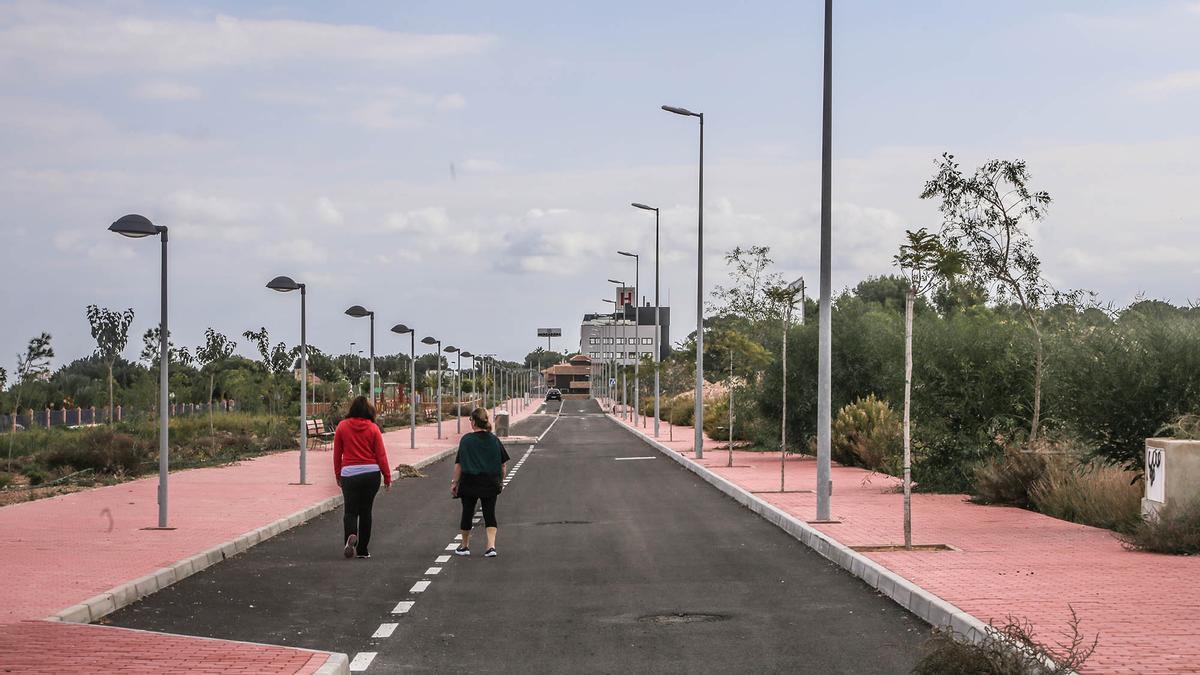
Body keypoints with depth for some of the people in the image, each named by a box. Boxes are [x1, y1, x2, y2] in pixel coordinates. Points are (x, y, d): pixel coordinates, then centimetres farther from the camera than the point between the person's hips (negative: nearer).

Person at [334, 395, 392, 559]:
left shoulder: (342, 426, 0)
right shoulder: (373, 428, -2)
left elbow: (337, 453, 5)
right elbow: (381, 455, -2)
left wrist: (338, 475, 15)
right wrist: (387, 477, 5)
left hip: (349, 473, -1)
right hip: (371, 474, 1)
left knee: (350, 511, 3)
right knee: (365, 511, 11)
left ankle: (350, 535, -28)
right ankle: (363, 550, 13)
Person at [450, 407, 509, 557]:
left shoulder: (466, 439, -10)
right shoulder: (494, 440, 0)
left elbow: (459, 464, -10)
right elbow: (504, 463, 4)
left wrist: (454, 482, -2)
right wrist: (501, 481, 16)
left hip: (470, 483, -2)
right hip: (491, 483, 2)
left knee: (467, 513, 13)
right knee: (489, 514, 7)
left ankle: (465, 546, 25)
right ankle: (491, 546, -8)